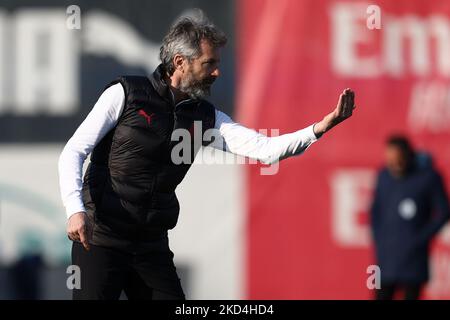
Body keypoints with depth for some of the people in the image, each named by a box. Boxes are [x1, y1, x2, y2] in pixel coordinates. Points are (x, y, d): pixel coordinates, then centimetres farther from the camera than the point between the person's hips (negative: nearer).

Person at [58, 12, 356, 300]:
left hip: (152, 245, 5)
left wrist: (320, 128, -18)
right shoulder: (125, 94, -7)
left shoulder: (205, 117, 6)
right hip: (101, 239, -5)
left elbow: (264, 149, -4)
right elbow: (73, 152, -8)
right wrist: (75, 209, -23)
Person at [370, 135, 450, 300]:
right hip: (386, 259, 4)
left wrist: (419, 240, -8)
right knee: (382, 297, 1)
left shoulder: (429, 177, -6)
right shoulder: (384, 176, 7)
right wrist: (378, 241, 7)